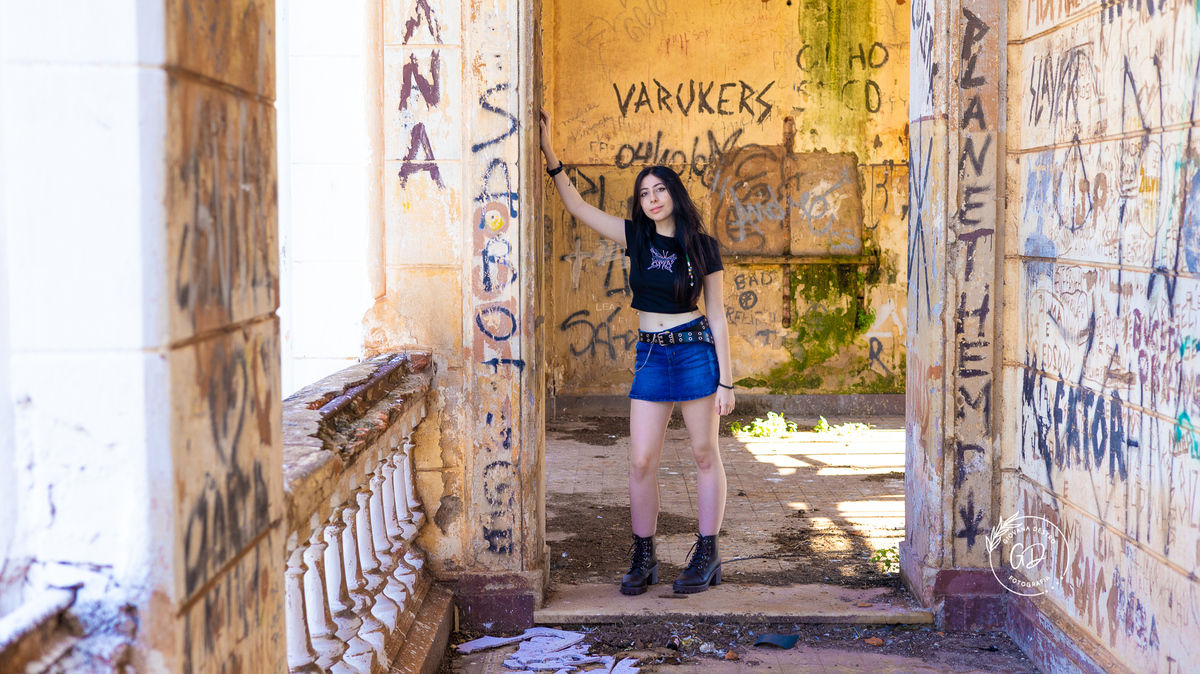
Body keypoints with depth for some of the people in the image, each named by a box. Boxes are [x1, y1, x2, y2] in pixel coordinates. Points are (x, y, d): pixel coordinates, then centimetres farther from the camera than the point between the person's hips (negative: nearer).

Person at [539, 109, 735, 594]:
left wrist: (725, 379, -4)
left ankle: (707, 555, 13)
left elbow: (717, 315, 0)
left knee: (705, 455, 4)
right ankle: (643, 559, 10)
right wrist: (549, 153, -4)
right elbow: (577, 207, 5)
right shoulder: (635, 237, 6)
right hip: (650, 357, 3)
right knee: (641, 462, -1)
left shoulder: (702, 246, -1)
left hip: (695, 351, -3)